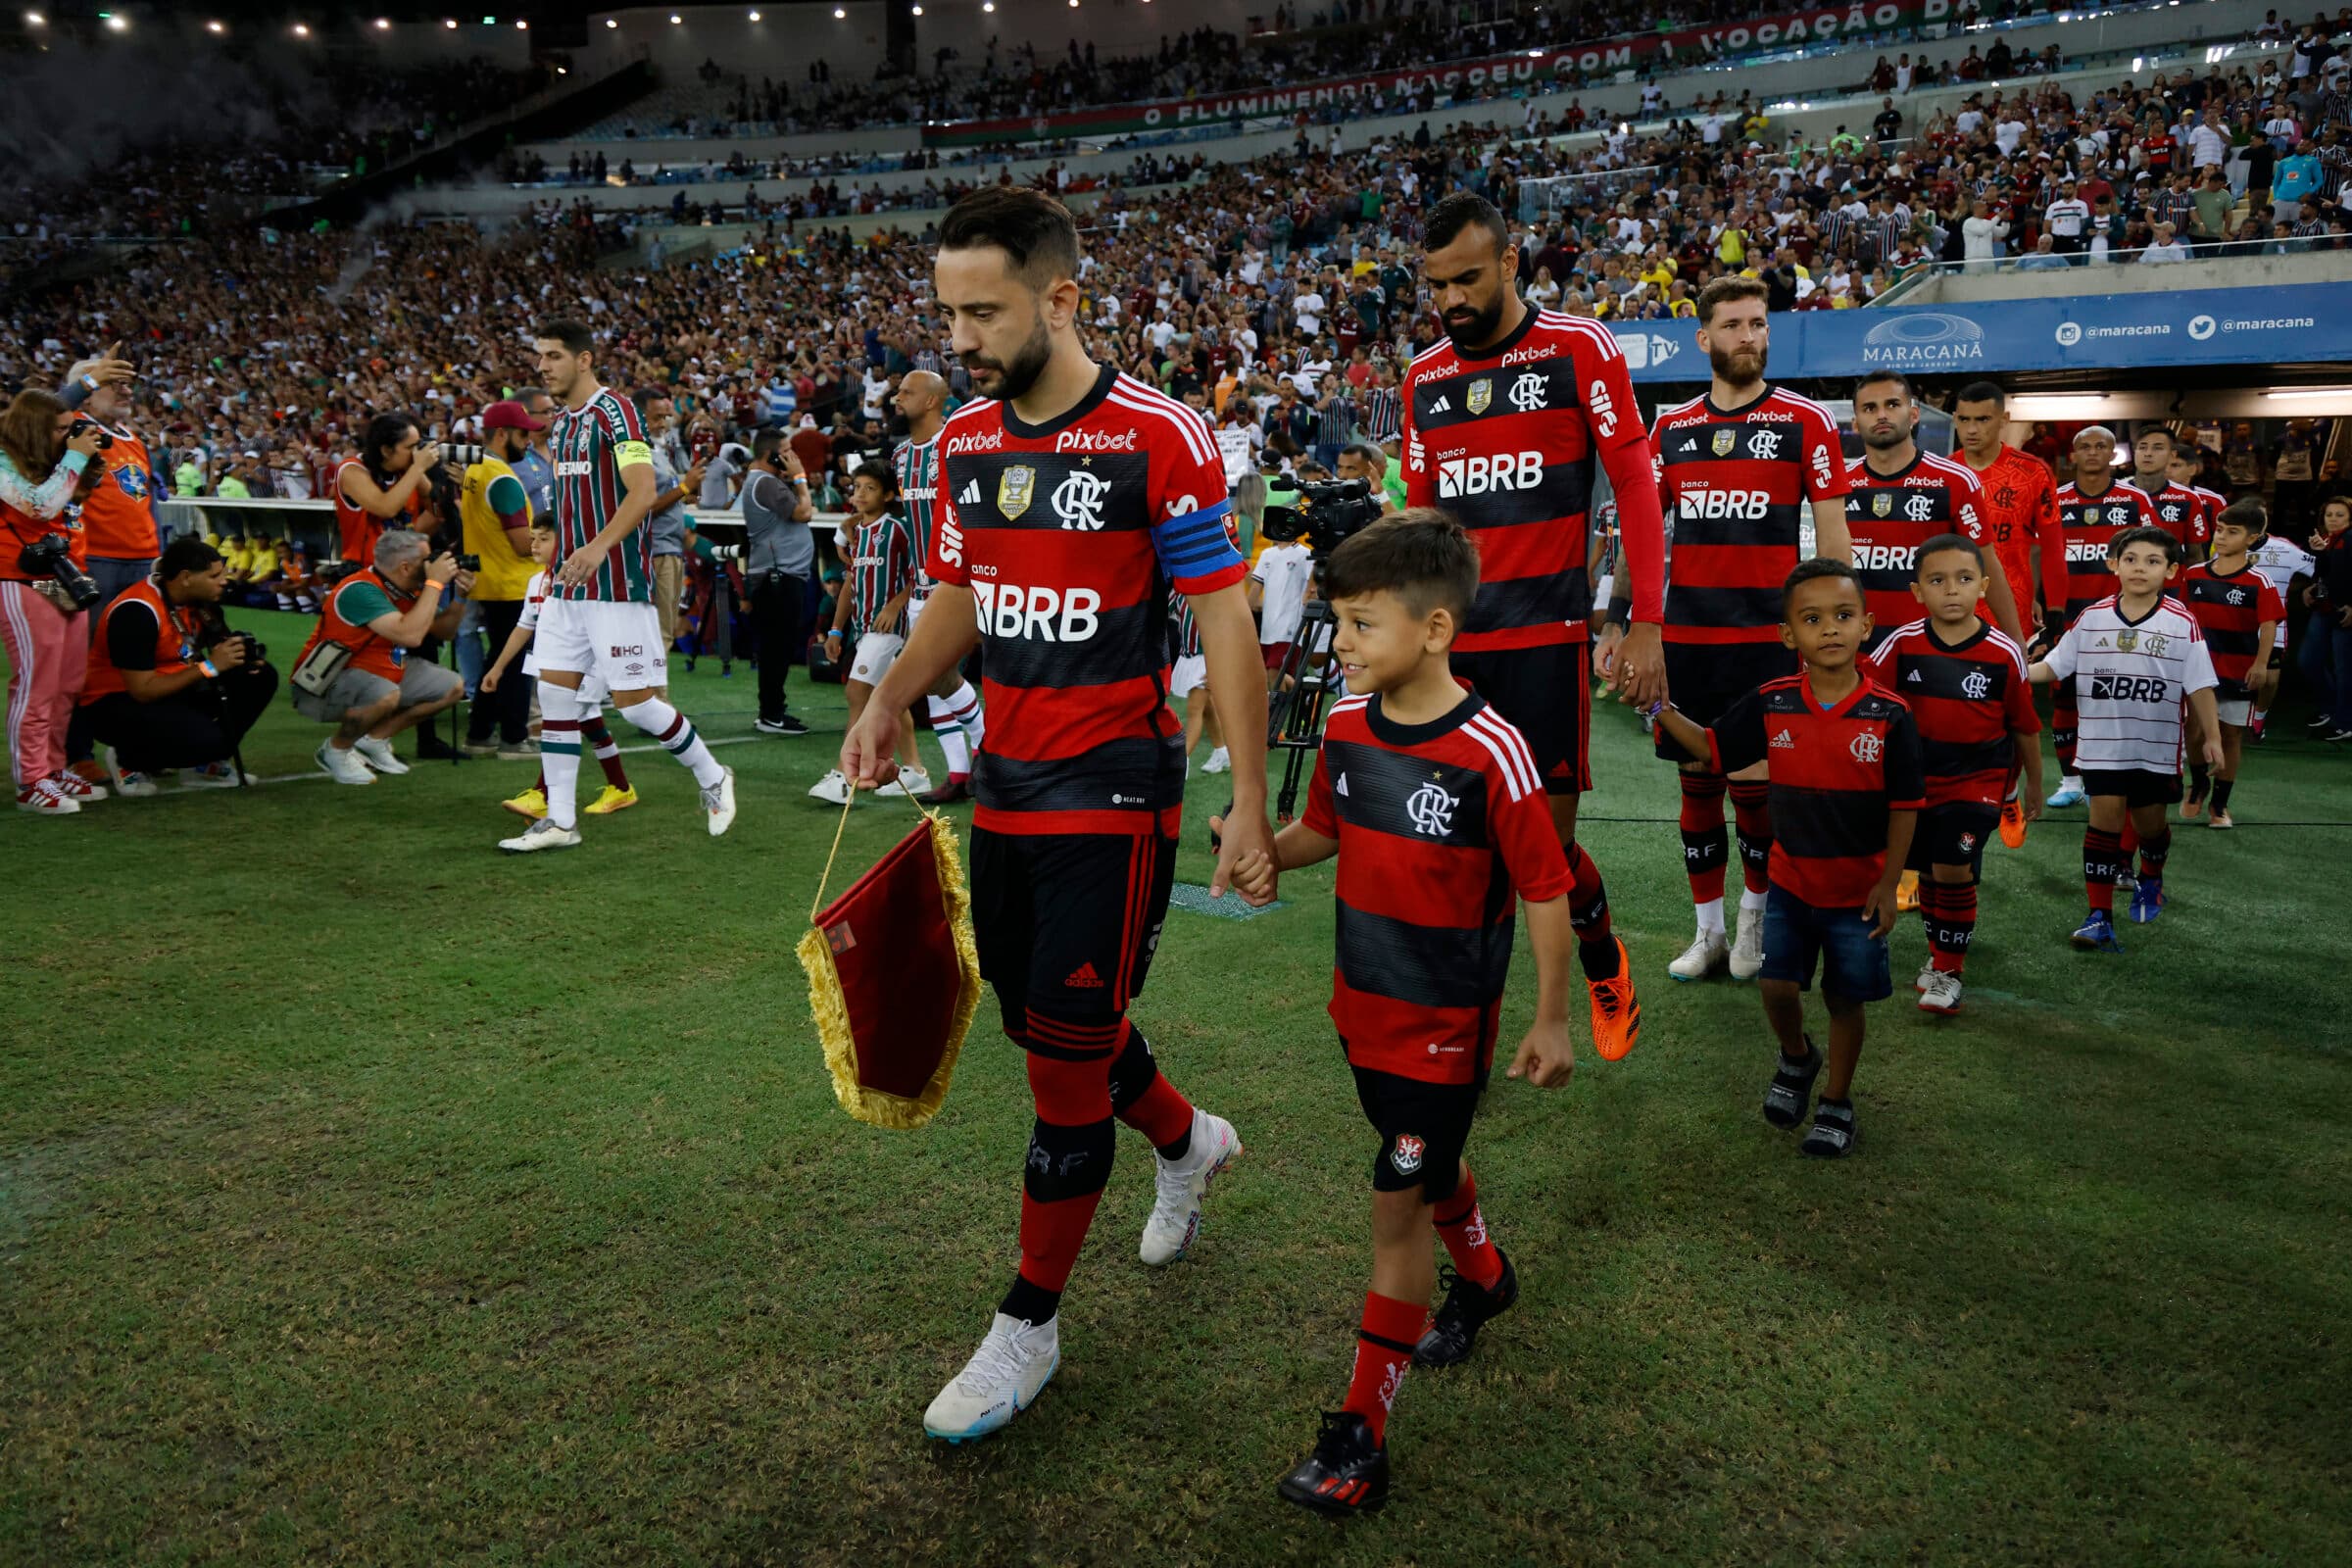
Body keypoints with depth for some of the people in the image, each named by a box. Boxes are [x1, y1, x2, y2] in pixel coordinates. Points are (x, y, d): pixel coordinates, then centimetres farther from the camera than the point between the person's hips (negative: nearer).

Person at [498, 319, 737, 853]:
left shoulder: (614, 411, -11)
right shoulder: (560, 422, 16)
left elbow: (643, 492, -21)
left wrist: (599, 546, -31)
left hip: (618, 583, -8)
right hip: (570, 584, 8)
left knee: (634, 701, -6)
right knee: (555, 693, 4)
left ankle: (712, 777, 16)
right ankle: (560, 820, 10)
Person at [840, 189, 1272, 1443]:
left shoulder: (1159, 437, -12)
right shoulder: (963, 441, 8)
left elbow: (1224, 620, -12)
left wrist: (1250, 800, -15)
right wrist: (892, 696, 0)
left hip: (1113, 793, -7)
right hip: (1004, 786, 7)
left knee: (1066, 1058, -1)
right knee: (1044, 1026, 17)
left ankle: (1028, 1325, 17)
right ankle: (1189, 1143, 47)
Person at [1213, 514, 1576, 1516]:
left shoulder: (1491, 753, -23)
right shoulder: (1346, 724, -4)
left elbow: (1545, 893, -15)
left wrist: (1551, 1023, -11)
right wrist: (1271, 851, -11)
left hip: (1445, 1019, -6)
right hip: (1361, 1000, 6)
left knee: (1399, 1205, -1)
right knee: (1429, 1167, 26)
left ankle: (1361, 1435, 11)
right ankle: (1484, 1279, 55)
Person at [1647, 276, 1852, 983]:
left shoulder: (1807, 421, 0)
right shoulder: (1671, 427, 9)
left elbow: (1832, 533, 0)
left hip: (1767, 634, -3)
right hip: (1684, 634, 3)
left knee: (1752, 782, 0)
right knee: (1696, 781, 8)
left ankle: (1754, 922, 21)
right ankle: (1708, 930, 21)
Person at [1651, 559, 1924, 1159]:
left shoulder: (1889, 716, -13)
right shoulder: (1771, 704, -7)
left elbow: (1904, 807, -7)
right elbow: (1711, 747, 4)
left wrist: (1888, 886, -8)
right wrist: (1660, 707, -9)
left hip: (1858, 889, -1)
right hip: (1791, 880, 2)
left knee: (1845, 999, 8)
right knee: (1776, 985, -4)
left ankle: (1836, 1102, 30)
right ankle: (1797, 1058, 30)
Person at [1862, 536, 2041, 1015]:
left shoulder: (2004, 653, -11)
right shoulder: (1902, 644, -10)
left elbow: (2025, 724, 1)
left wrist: (2034, 783, 10)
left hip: (1978, 778, -2)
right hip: (1916, 775, 2)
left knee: (1954, 870, -11)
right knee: (1928, 870, 13)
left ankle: (1949, 971, 6)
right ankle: (1939, 951, 35)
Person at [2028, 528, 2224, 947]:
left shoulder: (2182, 623, -6)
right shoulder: (2091, 618, -3)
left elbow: (2199, 685, -2)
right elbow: (2053, 666, 1)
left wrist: (2212, 737, -1)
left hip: (2157, 748, 0)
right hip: (2103, 745, 0)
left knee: (2150, 822, 13)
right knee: (2105, 820, -3)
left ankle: (2150, 881, 45)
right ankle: (2099, 916, 1)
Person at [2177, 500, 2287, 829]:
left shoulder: (2258, 581, -8)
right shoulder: (2194, 574, 2)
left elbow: (2269, 624, -14)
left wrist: (2261, 663, -25)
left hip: (2239, 671, -2)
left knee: (2231, 734, 8)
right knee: (2196, 729, -6)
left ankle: (2220, 804, 19)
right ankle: (2197, 784, 22)